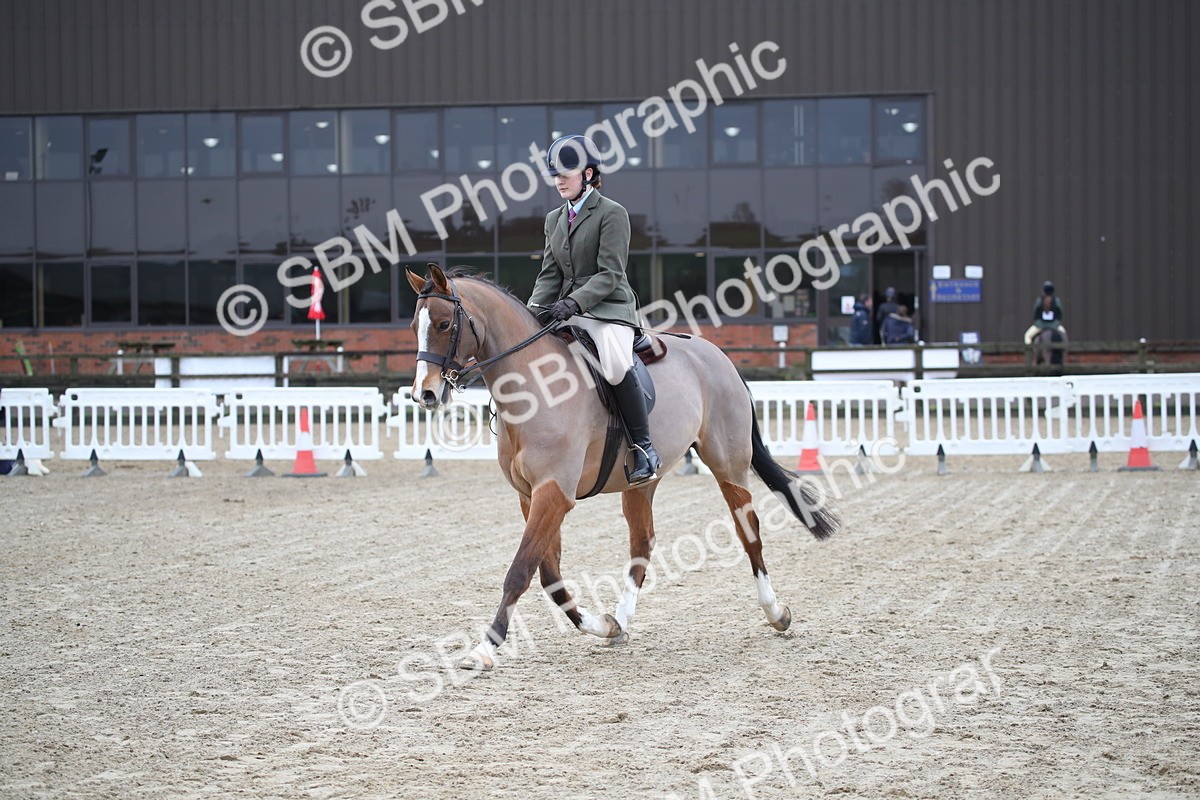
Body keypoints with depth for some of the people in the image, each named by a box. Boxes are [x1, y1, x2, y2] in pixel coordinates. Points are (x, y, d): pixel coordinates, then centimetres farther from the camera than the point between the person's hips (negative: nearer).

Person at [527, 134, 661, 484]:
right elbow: (550, 274, 12)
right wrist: (534, 310, -6)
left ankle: (644, 449, -22)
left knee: (616, 366, -33)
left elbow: (610, 274, -13)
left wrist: (574, 302, -26)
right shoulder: (554, 219, 16)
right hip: (568, 311, 8)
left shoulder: (612, 213, -5)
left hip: (608, 309, -8)